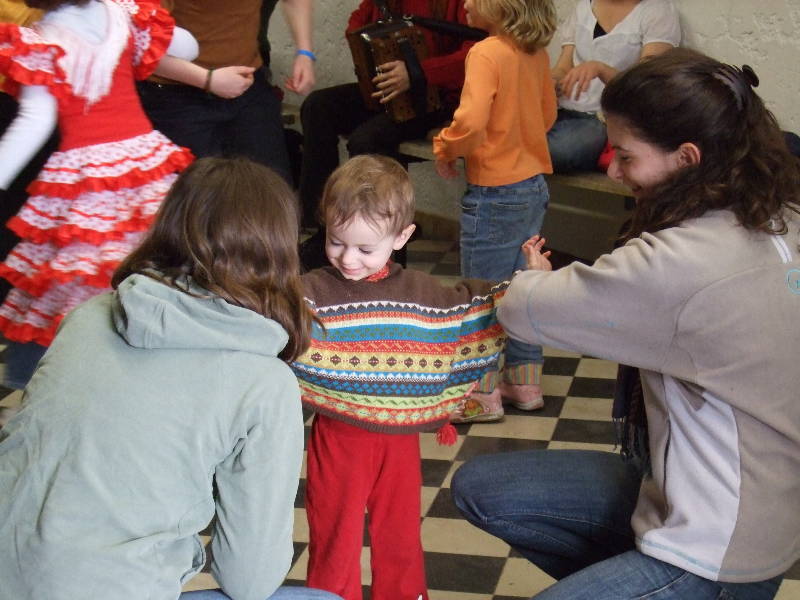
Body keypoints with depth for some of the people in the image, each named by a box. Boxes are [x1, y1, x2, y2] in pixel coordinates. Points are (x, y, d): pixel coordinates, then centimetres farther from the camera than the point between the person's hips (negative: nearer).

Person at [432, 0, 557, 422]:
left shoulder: (487, 53, -19)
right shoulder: (536, 53, 4)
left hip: (494, 193, -8)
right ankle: (526, 382, 29)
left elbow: (471, 121, -31)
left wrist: (445, 149, -13)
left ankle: (483, 397, 15)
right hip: (534, 185, 8)